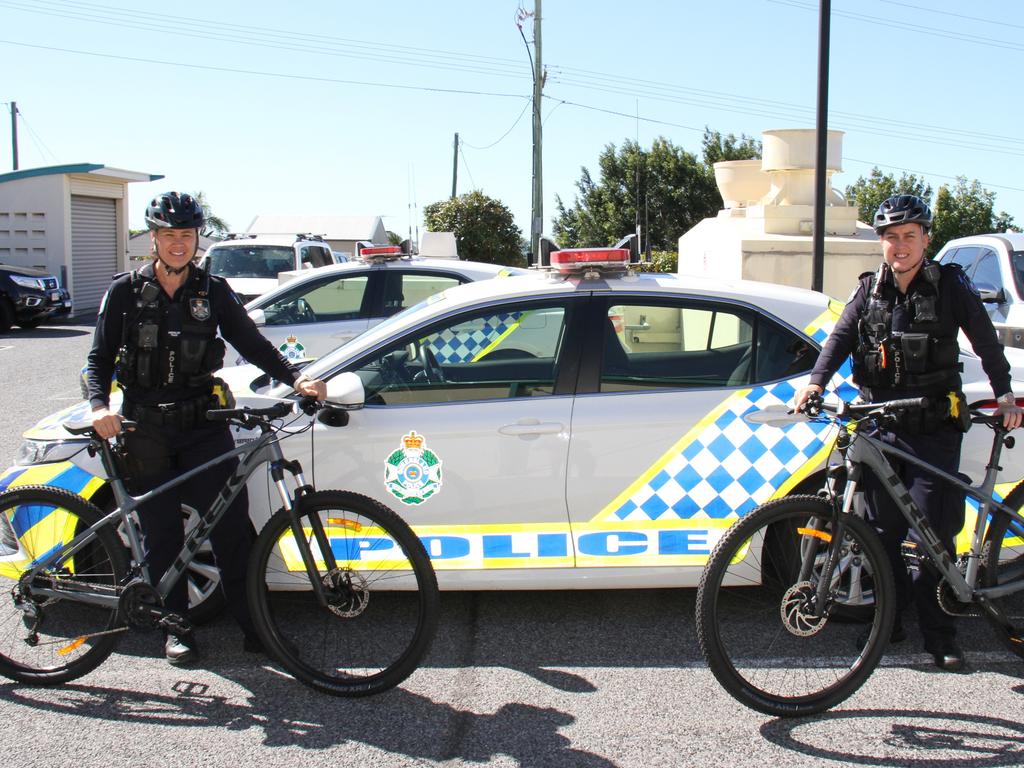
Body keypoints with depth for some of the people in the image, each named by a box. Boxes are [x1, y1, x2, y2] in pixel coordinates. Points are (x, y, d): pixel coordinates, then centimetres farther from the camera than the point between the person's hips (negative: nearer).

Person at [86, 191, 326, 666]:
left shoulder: (213, 292, 4)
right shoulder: (126, 291, 1)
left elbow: (252, 344, 4)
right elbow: (99, 358, 3)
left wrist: (295, 377, -12)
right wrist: (99, 406, -15)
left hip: (203, 425, 1)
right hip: (146, 429, 0)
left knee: (231, 526, -3)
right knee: (161, 534, 6)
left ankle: (253, 624, 7)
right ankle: (175, 627, 20)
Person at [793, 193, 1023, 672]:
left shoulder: (950, 285, 1)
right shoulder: (870, 289, 9)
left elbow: (985, 340, 5)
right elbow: (841, 336, 1)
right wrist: (816, 381, -14)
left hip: (935, 426, -3)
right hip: (881, 422, 3)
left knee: (933, 530, -5)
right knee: (883, 525, 5)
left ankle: (939, 633, 5)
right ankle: (890, 618, 20)